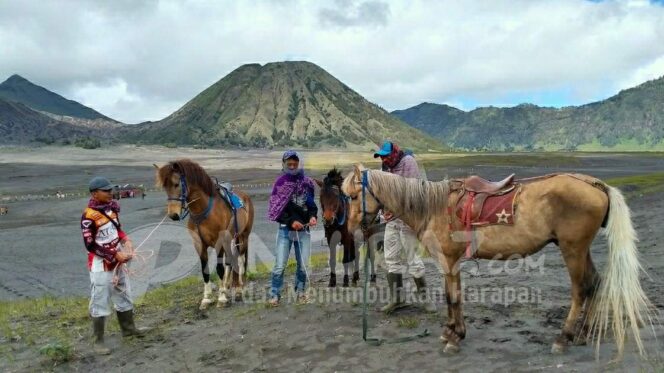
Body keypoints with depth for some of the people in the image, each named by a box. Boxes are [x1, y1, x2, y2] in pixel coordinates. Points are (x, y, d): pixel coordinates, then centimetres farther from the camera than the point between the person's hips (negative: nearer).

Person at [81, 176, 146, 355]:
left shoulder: (112, 207, 1)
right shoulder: (89, 216, -21)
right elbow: (90, 245, -20)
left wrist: (126, 240, -5)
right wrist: (116, 254, -20)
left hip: (117, 262, 8)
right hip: (101, 265, -8)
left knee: (124, 295, 21)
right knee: (100, 303, 1)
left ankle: (128, 328, 39)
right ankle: (98, 341, 13)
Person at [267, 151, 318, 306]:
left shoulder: (307, 182, 4)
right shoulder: (280, 182, -3)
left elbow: (312, 204, 14)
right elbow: (276, 209, -6)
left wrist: (313, 216, -6)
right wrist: (291, 221, -18)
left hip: (303, 230, 2)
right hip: (285, 229, -2)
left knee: (303, 265, 8)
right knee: (280, 265, -1)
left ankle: (300, 290, 28)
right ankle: (275, 294, 13)